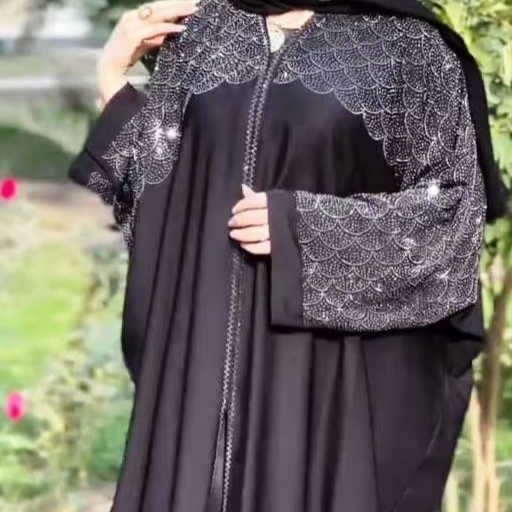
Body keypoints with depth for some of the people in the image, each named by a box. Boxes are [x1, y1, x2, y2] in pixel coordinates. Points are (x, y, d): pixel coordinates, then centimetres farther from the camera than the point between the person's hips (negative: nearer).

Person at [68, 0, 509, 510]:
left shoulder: (407, 44, -3)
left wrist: (304, 226, -14)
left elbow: (457, 204, -6)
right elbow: (161, 177, 14)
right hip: (207, 343, 4)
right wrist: (112, 76, 4)